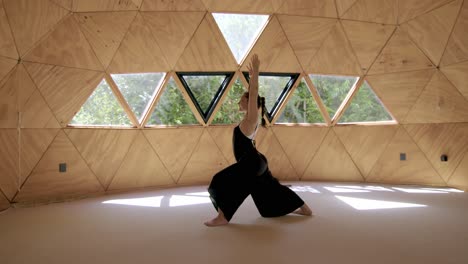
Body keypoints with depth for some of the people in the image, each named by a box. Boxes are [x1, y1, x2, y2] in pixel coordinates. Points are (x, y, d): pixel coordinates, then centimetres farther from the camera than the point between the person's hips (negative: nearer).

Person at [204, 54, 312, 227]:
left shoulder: (251, 118, -12)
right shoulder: (250, 118, 10)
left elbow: (253, 93, -19)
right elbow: (252, 94, 20)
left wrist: (256, 71, -18)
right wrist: (252, 76, 22)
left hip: (251, 163, -10)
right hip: (254, 162, 10)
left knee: (221, 182, -11)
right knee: (270, 188, 19)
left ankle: (222, 217, -6)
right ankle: (304, 208, 29)